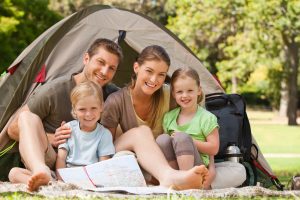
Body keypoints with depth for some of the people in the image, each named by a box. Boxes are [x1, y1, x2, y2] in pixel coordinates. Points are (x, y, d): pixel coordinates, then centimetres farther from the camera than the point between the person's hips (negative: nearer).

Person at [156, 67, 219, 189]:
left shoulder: (207, 118, -1)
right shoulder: (169, 117, 12)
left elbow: (214, 148, -6)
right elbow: (163, 146, 14)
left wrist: (189, 141, -13)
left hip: (196, 166, -4)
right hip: (172, 166, 4)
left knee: (182, 137, -29)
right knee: (162, 139, -24)